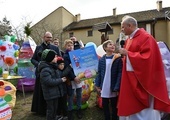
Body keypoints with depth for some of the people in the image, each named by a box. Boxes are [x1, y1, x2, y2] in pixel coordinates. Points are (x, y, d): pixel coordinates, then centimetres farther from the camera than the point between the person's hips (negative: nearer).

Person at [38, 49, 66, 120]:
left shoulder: (53, 67, 10)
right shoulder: (45, 70, -23)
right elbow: (49, 81, -31)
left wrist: (61, 78, 6)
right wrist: (61, 80, -22)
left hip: (55, 92, 10)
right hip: (50, 94, -10)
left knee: (55, 108, 21)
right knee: (50, 109, 4)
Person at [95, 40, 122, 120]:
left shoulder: (118, 59, -8)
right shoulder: (101, 60, 1)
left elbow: (120, 74, -10)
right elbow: (99, 73, 6)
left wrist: (117, 87, -15)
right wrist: (97, 85, 1)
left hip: (113, 87, -3)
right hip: (104, 87, 3)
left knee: (114, 106, 12)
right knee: (104, 105, 15)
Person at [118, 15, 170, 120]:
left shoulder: (145, 37, -12)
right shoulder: (129, 40, 14)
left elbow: (147, 58, -23)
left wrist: (127, 53, -18)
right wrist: (124, 54, 4)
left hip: (142, 81, -9)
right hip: (131, 79, 9)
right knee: (132, 108, 14)